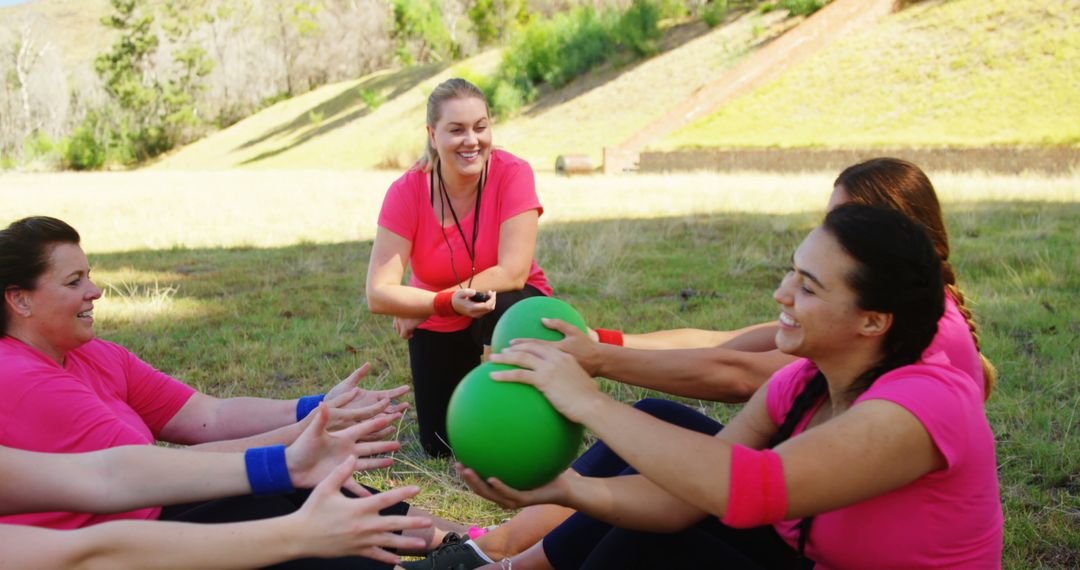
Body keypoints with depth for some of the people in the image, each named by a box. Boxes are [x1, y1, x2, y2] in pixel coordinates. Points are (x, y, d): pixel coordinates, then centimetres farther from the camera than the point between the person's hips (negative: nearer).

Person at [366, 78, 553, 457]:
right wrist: (447, 303, -42)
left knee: (499, 306, -38)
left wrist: (416, 310, -23)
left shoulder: (513, 173, -24)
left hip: (511, 305, -2)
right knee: (440, 447, 3)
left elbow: (512, 274, -29)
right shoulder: (406, 192, -20)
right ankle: (463, 380, 36)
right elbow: (378, 294, -25)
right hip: (438, 325, 2)